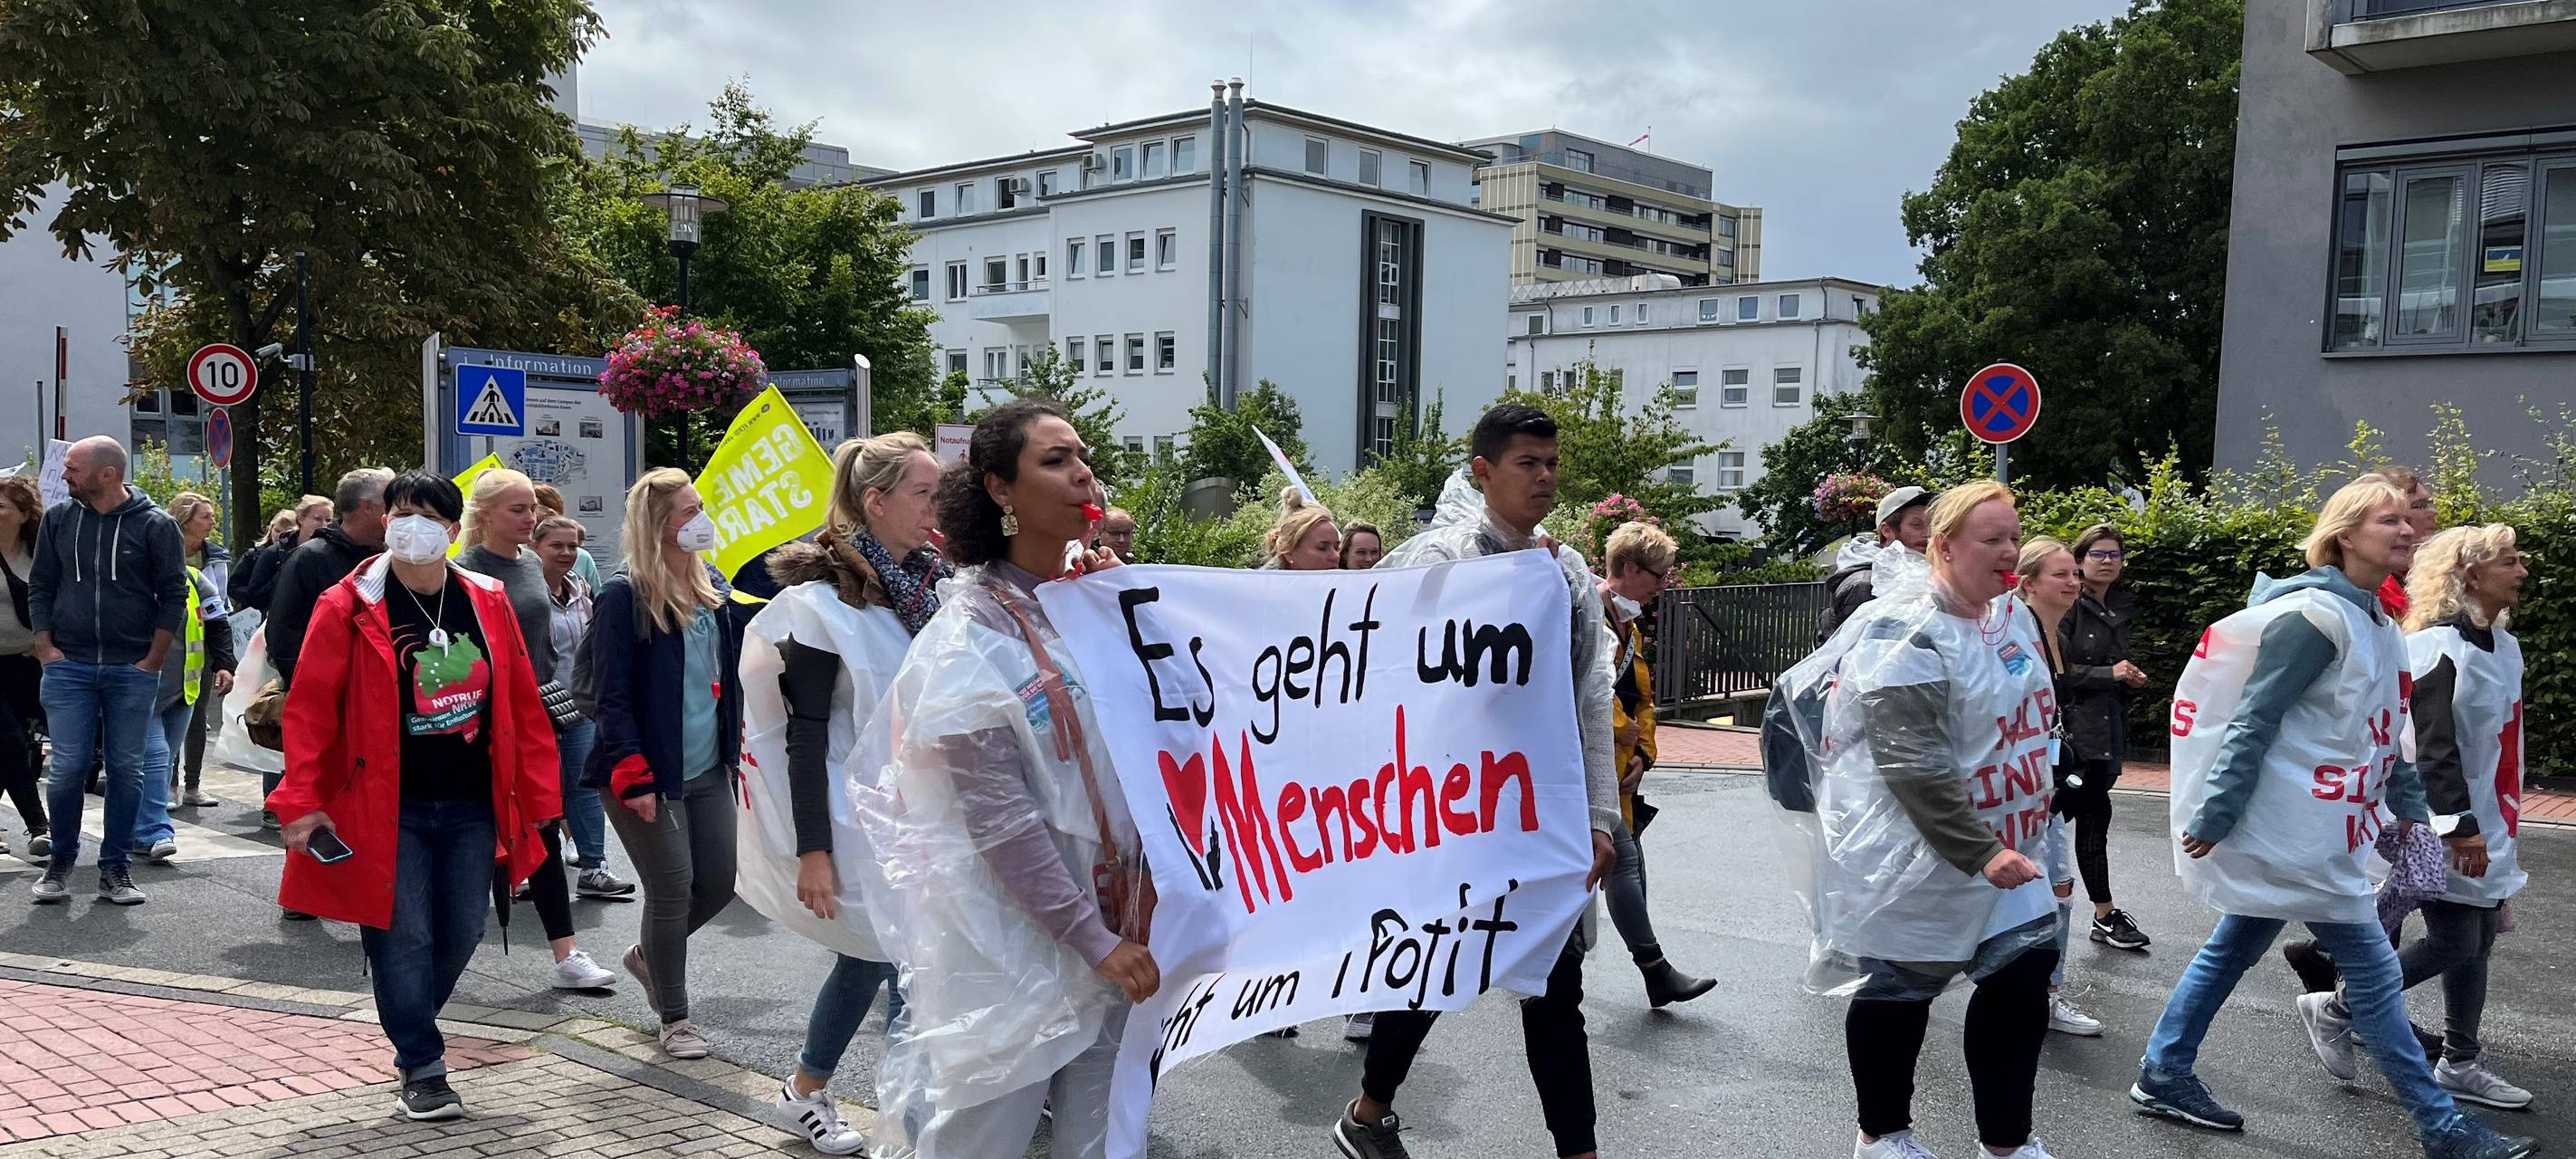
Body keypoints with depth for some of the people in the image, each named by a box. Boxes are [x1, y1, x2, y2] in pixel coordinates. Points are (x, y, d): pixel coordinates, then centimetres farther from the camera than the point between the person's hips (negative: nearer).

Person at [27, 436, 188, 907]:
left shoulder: (155, 525, -2)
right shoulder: (58, 520, 7)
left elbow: (174, 596, 0)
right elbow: (40, 587, 12)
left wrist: (153, 661, -5)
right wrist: (46, 648, 1)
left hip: (132, 672, -2)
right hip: (69, 668, 2)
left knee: (126, 770, 3)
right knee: (67, 769, -2)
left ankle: (115, 869, 13)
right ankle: (61, 863, 15)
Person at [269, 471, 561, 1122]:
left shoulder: (488, 603, 3)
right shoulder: (349, 607, -7)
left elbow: (522, 703, 7)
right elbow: (309, 707, -7)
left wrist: (536, 796, 5)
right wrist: (301, 801, -13)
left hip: (472, 806, 4)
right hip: (388, 810, -4)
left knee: (461, 934, 12)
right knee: (403, 936, 0)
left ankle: (412, 1031, 38)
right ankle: (422, 1069, 16)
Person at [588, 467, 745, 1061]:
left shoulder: (713, 587, 9)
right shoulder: (623, 596, -12)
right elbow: (613, 697, -14)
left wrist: (734, 748, 11)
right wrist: (634, 779, -18)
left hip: (708, 771, 7)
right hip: (651, 777, -7)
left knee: (719, 882, 9)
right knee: (672, 891, 0)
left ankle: (649, 957, 38)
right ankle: (675, 1020, 18)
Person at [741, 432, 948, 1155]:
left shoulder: (936, 584, 5)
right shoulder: (822, 598, -14)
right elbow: (805, 735, -16)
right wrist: (812, 850, -19)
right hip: (858, 819, -7)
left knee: (870, 957, 17)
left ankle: (805, 1094, 36)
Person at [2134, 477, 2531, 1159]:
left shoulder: (2374, 623, 13)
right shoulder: (2315, 616, -17)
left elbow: (2386, 733, 22)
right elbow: (2253, 721, -20)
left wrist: (2409, 806, 23)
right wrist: (2213, 818, -21)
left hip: (2316, 829, 10)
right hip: (2292, 830, -10)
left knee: (2232, 950, 14)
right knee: (2373, 971, -1)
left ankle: (2163, 1075, 23)